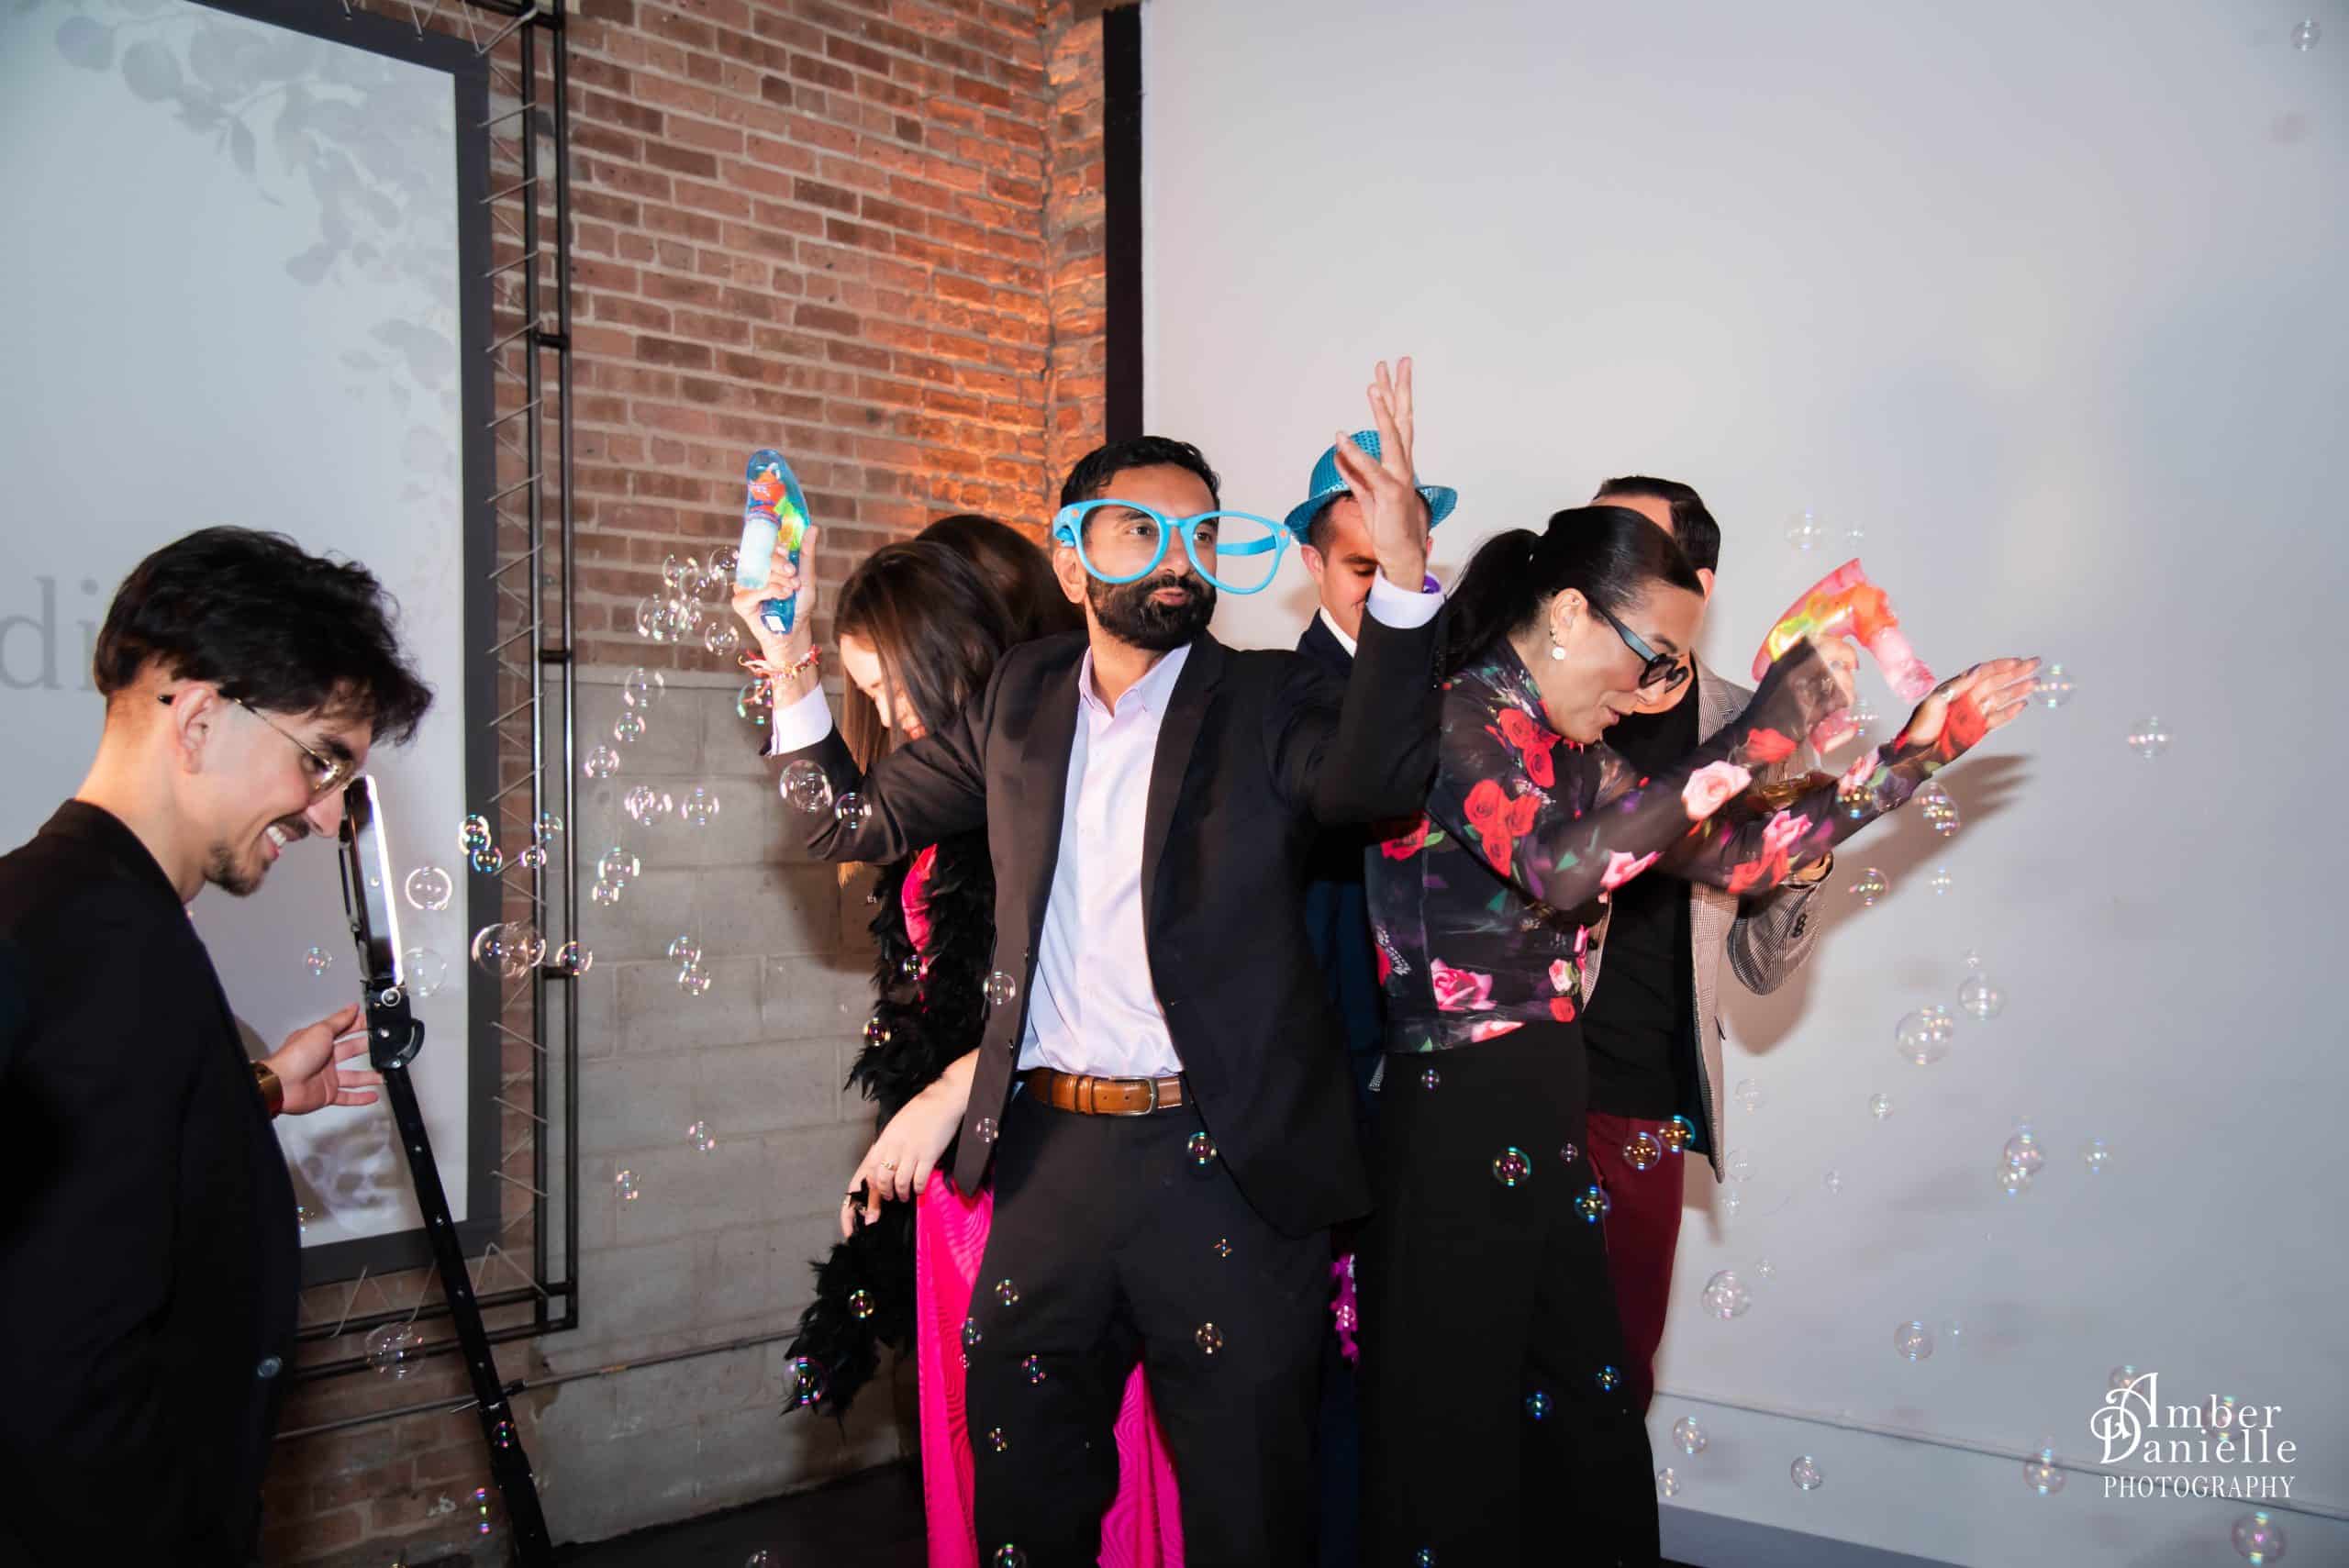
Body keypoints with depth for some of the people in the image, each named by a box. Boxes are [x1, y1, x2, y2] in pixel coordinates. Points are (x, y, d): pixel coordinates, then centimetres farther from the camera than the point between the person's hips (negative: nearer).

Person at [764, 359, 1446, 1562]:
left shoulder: (1267, 703, -2)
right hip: (1049, 1157, 4)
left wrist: (1403, 572, -35)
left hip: (1228, 1166, -3)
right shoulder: (1021, 699, 10)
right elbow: (857, 822, 16)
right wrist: (791, 671, 2)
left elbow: (1377, 777, -23)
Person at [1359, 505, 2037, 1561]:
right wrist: (1753, 738, -25)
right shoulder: (1454, 717, -12)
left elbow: (1733, 857, 14)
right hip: (1448, 1129, -8)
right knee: (1454, 1451, 3)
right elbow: (1560, 869, -28)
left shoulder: (1570, 755, 13)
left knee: (1588, 1431, 13)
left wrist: (1916, 751, 10)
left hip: (1545, 1130, 8)